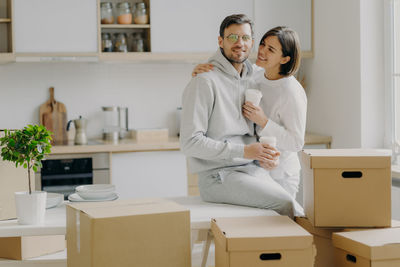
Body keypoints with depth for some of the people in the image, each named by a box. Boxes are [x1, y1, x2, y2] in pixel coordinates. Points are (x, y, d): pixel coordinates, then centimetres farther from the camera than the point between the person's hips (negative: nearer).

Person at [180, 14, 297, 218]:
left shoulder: (251, 82, 16)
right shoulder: (205, 82, -9)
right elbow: (190, 142, -15)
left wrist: (265, 155, 2)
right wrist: (243, 151, -18)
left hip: (253, 170, 7)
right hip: (218, 175, -7)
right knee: (285, 203, -23)